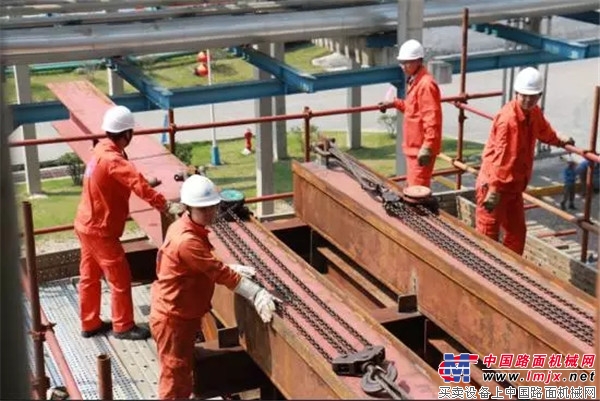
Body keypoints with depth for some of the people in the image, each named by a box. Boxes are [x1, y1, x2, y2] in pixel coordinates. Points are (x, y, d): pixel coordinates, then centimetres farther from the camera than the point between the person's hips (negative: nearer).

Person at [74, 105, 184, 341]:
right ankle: (123, 327, 13)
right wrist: (165, 206, -42)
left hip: (86, 224, 10)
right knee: (120, 278, 2)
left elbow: (126, 179, 16)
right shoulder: (112, 159, -27)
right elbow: (137, 183, -38)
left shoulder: (103, 150, 4)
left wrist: (146, 181, 6)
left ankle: (90, 324, 29)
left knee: (90, 276, 17)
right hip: (100, 229, -10)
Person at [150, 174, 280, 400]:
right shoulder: (187, 241, -28)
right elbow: (219, 273, -31)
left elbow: (210, 268, 14)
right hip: (173, 319, -10)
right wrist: (257, 294, -31)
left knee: (182, 373, 22)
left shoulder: (188, 228, 3)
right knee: (175, 378, 2)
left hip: (181, 314, 10)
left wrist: (235, 270, 1)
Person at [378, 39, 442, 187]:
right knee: (412, 186, 18)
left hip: (422, 149, -11)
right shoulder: (413, 81, 12)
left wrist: (427, 148, -27)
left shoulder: (426, 84, -20)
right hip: (413, 146, 11)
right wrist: (395, 103, 22)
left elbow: (432, 120, -24)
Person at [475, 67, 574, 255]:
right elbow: (501, 157, -28)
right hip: (493, 185, -9)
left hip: (515, 186, 9)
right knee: (488, 234, -3)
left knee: (517, 231, 16)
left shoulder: (534, 113, 4)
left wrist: (559, 140, 46)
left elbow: (543, 130, 30)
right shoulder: (508, 118, -25)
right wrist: (494, 189, -29)